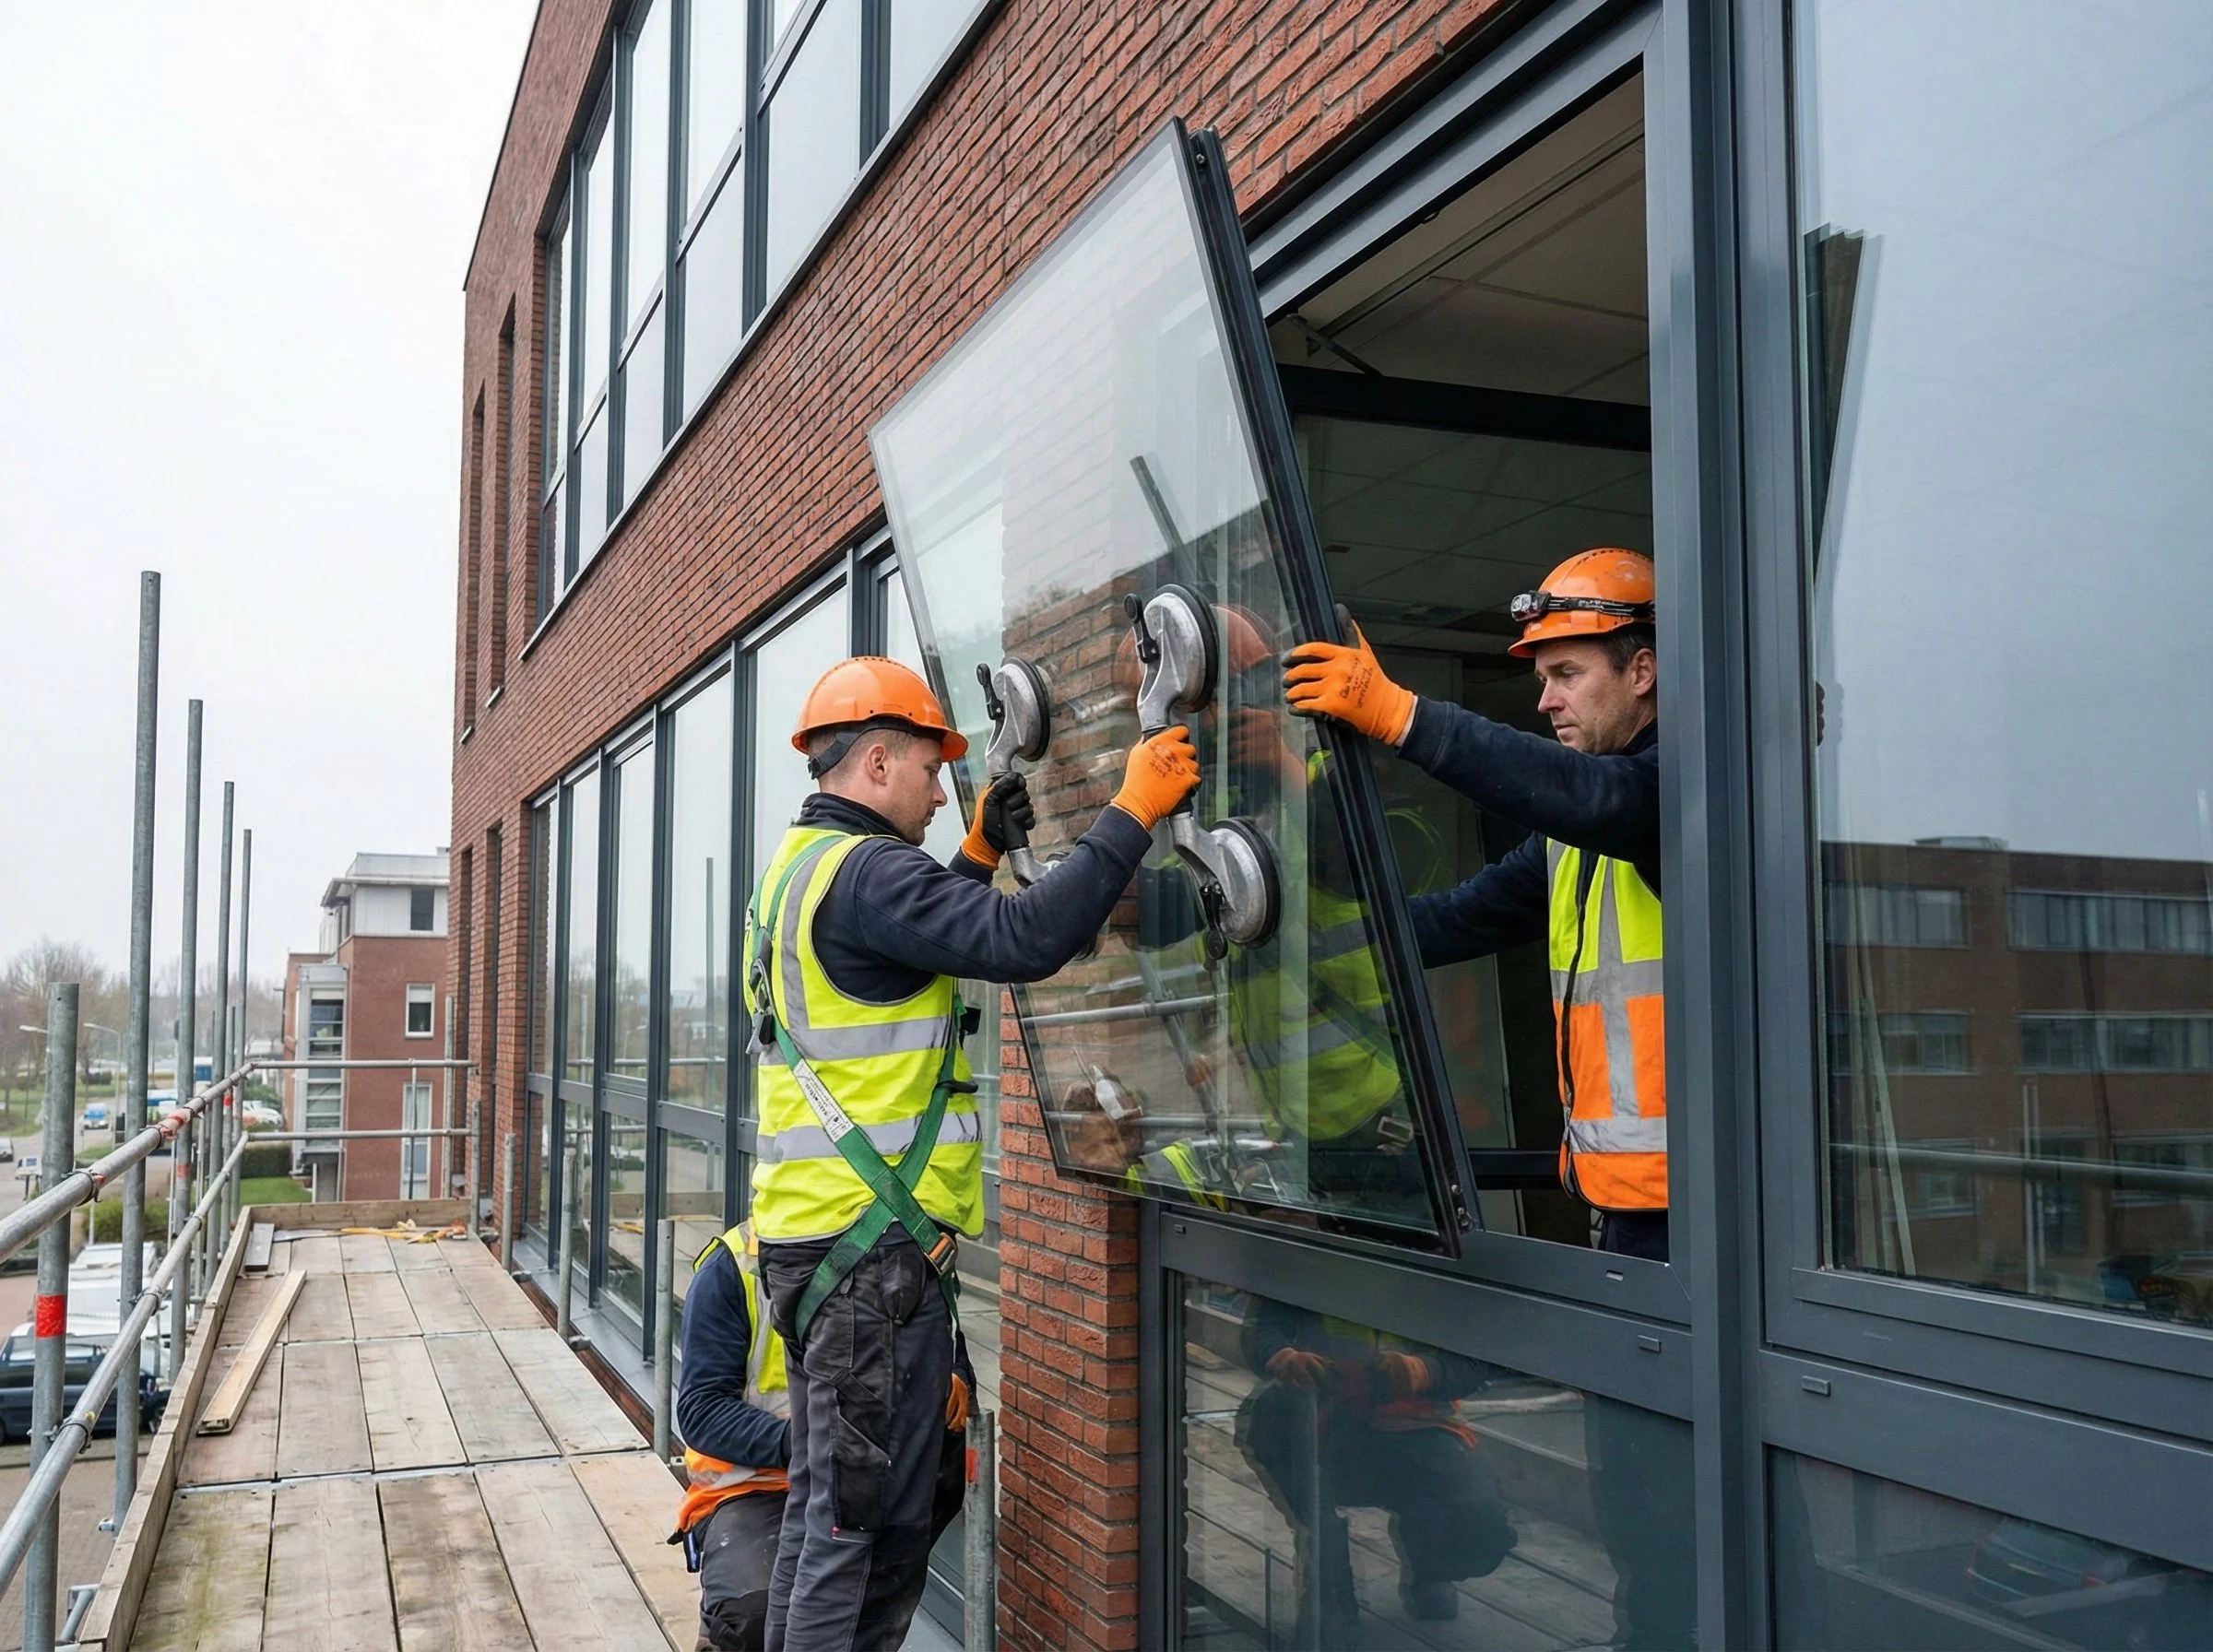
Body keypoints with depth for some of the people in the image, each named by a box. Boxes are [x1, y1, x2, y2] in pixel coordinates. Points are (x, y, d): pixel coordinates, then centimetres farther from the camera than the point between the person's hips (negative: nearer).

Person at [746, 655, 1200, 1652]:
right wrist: (1134, 808, -20)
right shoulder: (861, 870, -16)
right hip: (874, 1245, -11)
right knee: (866, 1521, -3)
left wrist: (979, 853, 20)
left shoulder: (799, 869, 16)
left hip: (810, 1235, 11)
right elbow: (1024, 941, -26)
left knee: (822, 1506, 17)